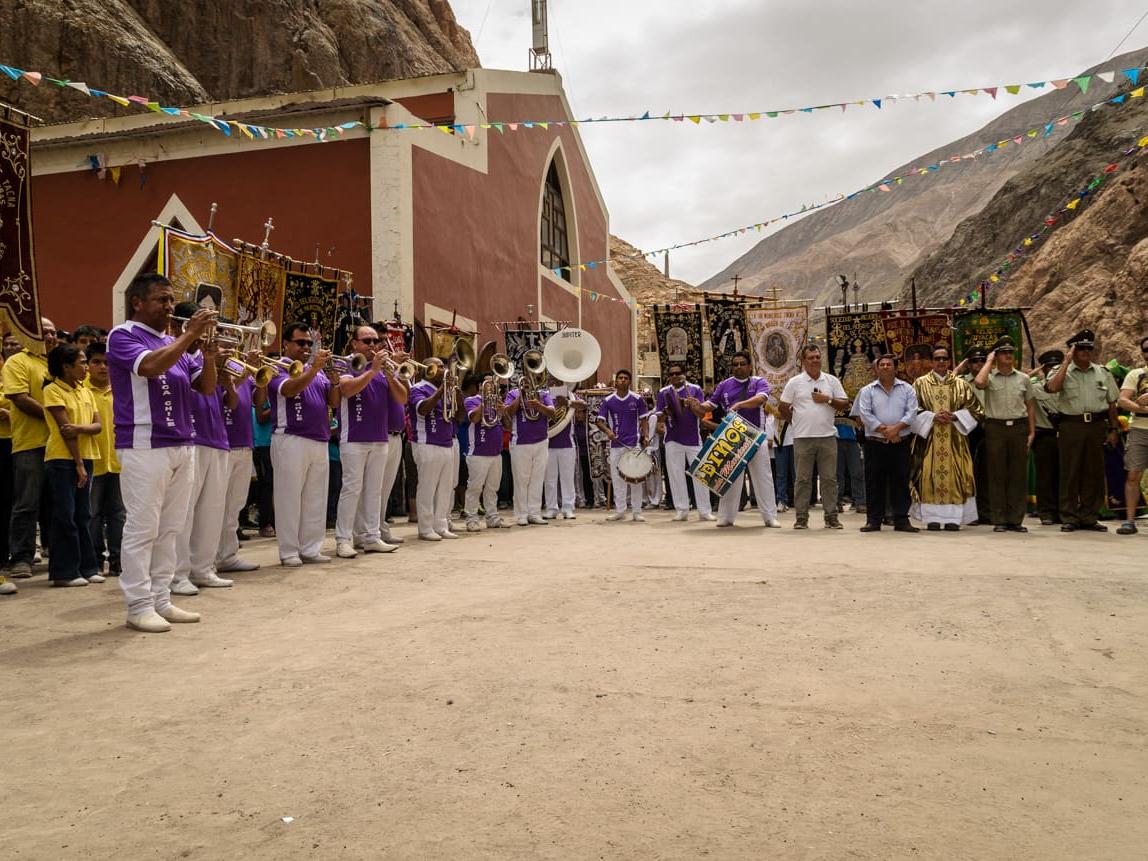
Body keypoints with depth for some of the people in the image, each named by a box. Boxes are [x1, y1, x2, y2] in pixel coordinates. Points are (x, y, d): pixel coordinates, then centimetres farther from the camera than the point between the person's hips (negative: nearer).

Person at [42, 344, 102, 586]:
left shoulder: (85, 391, 12)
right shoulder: (53, 390, -6)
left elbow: (97, 425, 3)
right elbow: (64, 428, -12)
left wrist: (79, 428, -19)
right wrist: (78, 464, -15)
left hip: (85, 457, 6)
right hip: (62, 459, -6)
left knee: (83, 515, 9)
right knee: (65, 515, -4)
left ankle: (87, 567, 14)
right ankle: (64, 572, 2)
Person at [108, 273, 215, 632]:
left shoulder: (174, 343, 16)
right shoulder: (122, 336, -3)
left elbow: (207, 387, 13)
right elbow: (151, 366, -23)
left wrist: (209, 353, -4)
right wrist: (190, 335, -17)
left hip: (182, 447, 7)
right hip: (144, 447, -7)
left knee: (169, 529, 10)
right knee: (141, 529, -3)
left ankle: (161, 600, 17)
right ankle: (139, 606, 3)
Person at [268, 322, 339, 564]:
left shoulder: (318, 370, 18)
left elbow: (334, 402, 11)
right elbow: (289, 389, -21)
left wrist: (334, 381, -6)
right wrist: (314, 368, -25)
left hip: (320, 441, 6)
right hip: (291, 440, -6)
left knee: (315, 498, 8)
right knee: (290, 497, -2)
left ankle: (311, 548, 14)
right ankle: (289, 551, 3)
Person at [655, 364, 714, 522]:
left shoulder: (695, 389, 3)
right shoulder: (663, 392, 6)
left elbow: (703, 413, -3)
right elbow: (660, 415, 5)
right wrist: (665, 414, -17)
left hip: (693, 438, -1)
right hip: (673, 439, 1)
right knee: (676, 474, 2)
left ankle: (705, 511, 5)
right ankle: (681, 510, 9)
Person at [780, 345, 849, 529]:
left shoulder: (832, 381, 8)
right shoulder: (795, 382, 2)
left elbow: (845, 404, 6)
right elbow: (784, 409, 7)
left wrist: (828, 399, -8)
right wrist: (798, 421, 9)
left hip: (827, 436, 2)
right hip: (803, 438, -1)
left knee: (829, 478, 4)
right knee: (803, 479, 3)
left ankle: (831, 516, 11)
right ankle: (801, 517, 9)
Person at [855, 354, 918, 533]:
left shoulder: (907, 389, 9)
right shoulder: (867, 391, 6)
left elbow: (911, 412, -1)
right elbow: (865, 414, -5)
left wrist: (896, 428, -15)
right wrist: (884, 430, -13)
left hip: (900, 443, 1)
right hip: (875, 444, -1)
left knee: (901, 482, 3)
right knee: (874, 483, 2)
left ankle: (901, 520, 8)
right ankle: (873, 520, 8)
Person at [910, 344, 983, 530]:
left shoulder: (961, 385, 10)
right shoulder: (921, 383, 7)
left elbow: (975, 410, 7)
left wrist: (954, 416, -9)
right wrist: (932, 417, -13)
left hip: (954, 439, 1)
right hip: (928, 438, -1)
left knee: (954, 476, -2)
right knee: (930, 476, -5)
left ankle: (953, 518, 1)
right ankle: (932, 517, -1)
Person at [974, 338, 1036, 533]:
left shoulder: (1023, 379, 12)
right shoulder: (990, 377, 3)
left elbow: (1030, 406, 14)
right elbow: (979, 383, -22)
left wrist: (1032, 432, 6)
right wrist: (989, 361, -7)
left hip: (1019, 428, 3)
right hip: (996, 428, -3)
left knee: (1019, 476, 4)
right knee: (997, 476, 0)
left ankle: (1015, 519, 10)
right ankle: (999, 520, 6)